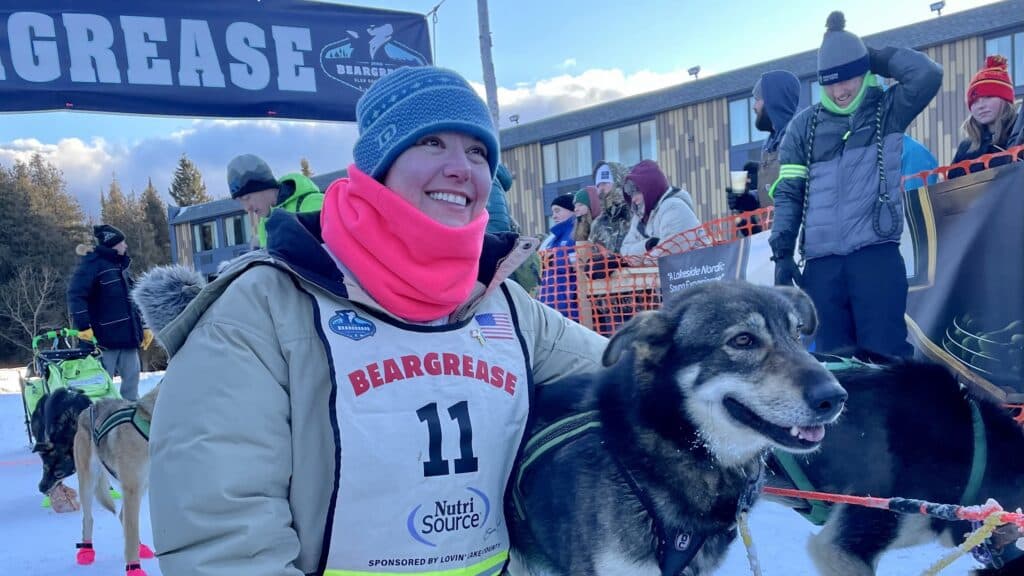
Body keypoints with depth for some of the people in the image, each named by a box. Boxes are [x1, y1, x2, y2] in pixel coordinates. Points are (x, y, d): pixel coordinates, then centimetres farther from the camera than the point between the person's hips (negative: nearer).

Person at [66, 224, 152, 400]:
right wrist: (84, 327, -23)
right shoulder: (93, 263, -7)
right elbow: (75, 295, -17)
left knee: (132, 376, 6)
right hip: (104, 337, -8)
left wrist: (144, 326, 18)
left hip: (127, 335, 8)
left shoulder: (121, 265, 18)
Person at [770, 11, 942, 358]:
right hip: (822, 263, 2)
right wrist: (782, 253, 1)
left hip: (877, 255, -2)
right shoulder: (804, 125, 12)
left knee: (885, 354, -4)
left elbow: (928, 74, -11)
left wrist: (876, 58, 3)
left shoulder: (888, 111, 8)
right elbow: (788, 193, 9)